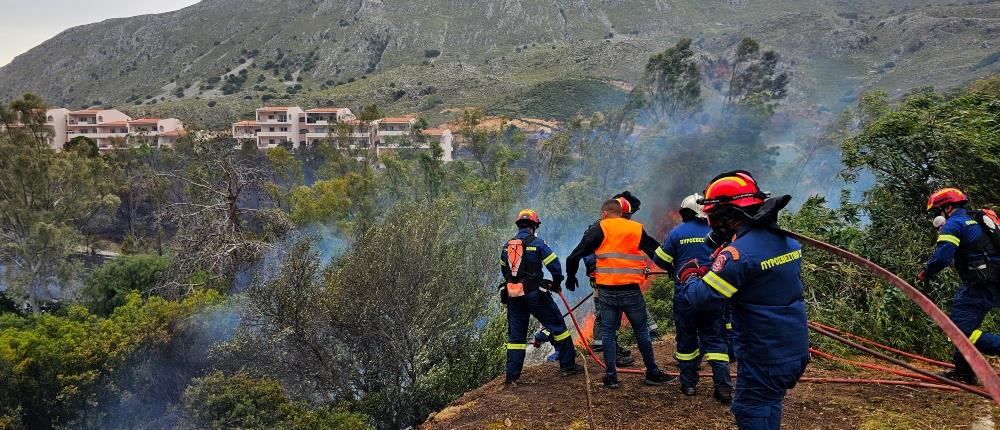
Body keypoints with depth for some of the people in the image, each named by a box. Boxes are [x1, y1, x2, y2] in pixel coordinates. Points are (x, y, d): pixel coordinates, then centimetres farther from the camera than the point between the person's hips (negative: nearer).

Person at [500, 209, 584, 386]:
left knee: (515, 335, 12)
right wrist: (556, 283, 8)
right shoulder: (537, 243, -7)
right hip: (535, 294, -5)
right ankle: (567, 365, 15)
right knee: (557, 326, 10)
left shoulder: (507, 246, 10)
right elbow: (555, 265, -9)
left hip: (512, 296, 5)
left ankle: (511, 376, 12)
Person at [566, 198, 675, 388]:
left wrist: (571, 277, 14)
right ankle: (653, 373, 21)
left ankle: (611, 376, 11)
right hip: (632, 291, 1)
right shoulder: (637, 230, 6)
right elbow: (659, 253, 14)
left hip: (607, 291, -1)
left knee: (608, 333, 9)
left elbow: (575, 256, -1)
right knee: (641, 331, 13)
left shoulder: (599, 230, 0)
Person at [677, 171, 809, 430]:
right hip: (795, 353, 8)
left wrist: (688, 275, -1)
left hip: (764, 360, -8)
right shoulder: (787, 241, 4)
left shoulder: (739, 253, -24)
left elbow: (702, 299, -22)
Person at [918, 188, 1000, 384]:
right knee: (964, 322, 15)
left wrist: (925, 273, -3)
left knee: (962, 329, -11)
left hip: (981, 285, -10)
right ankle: (964, 373, 20)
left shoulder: (953, 224, -8)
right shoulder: (979, 219, 22)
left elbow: (942, 257, -18)